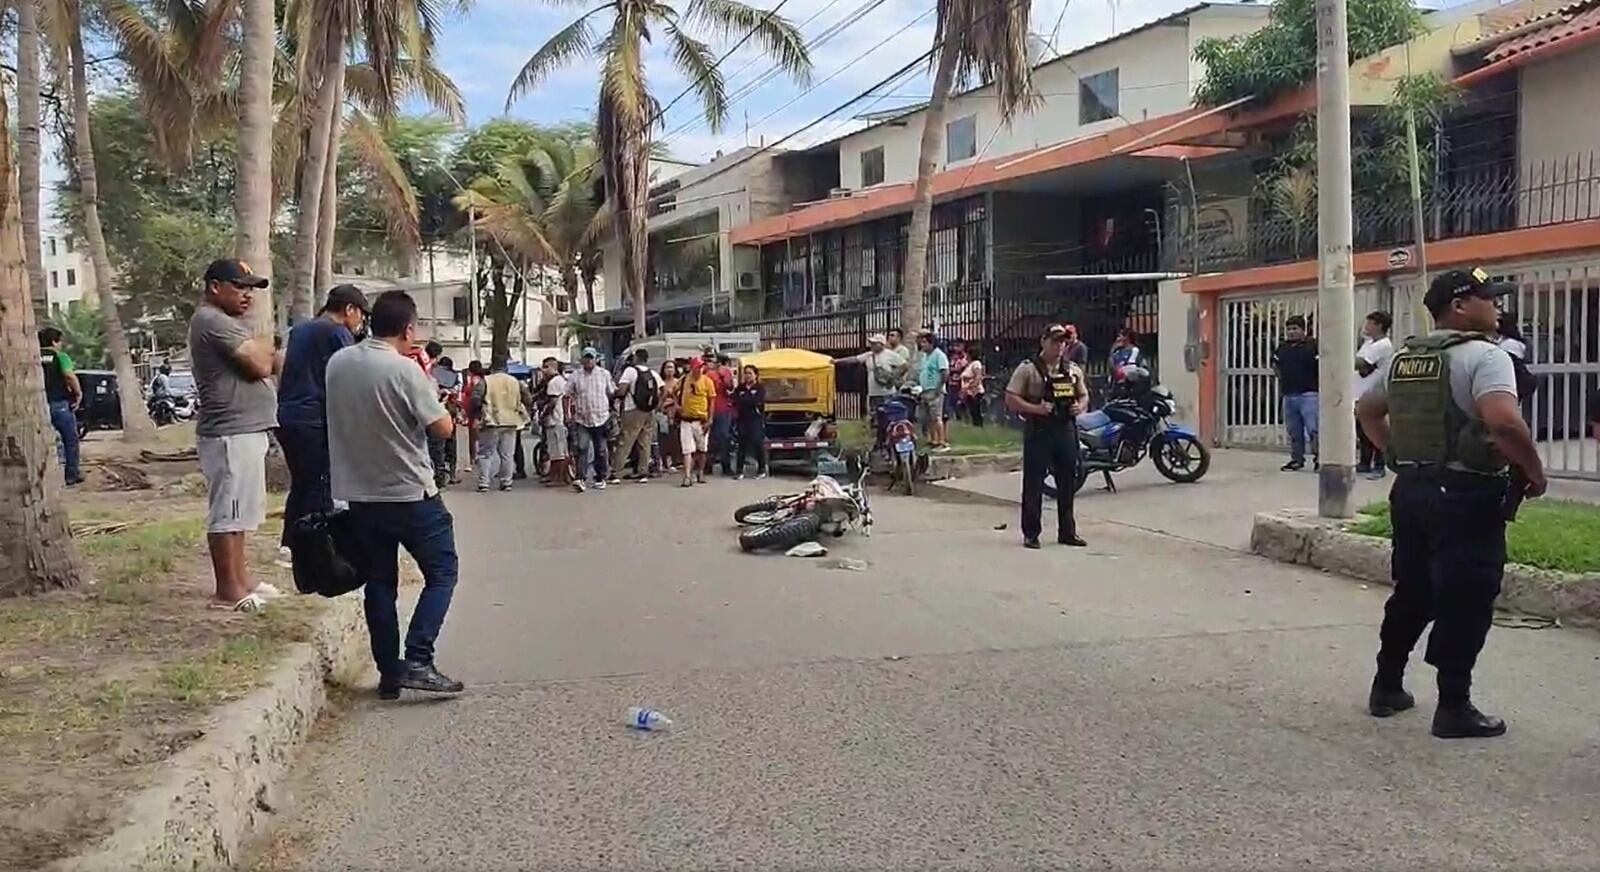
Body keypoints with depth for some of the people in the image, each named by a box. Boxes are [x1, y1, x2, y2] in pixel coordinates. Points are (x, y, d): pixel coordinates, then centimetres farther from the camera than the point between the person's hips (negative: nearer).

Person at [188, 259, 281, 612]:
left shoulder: (226, 321, 20)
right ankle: (228, 591, -2)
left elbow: (260, 361, 18)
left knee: (237, 512, 17)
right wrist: (263, 346, -1)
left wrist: (259, 351, -2)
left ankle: (240, 579, 25)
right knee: (227, 513, -6)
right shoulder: (213, 321, -15)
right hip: (230, 433, -11)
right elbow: (261, 364, -20)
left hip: (244, 429, 11)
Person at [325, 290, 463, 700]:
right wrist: (429, 383, -1)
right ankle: (418, 661, -6)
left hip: (360, 493, 6)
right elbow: (444, 428, -15)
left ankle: (389, 673, 15)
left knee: (379, 582, 13)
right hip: (410, 493, -6)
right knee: (441, 571, 6)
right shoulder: (405, 370, -17)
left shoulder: (338, 363, 2)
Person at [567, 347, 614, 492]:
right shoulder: (576, 375, 1)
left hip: (601, 418, 1)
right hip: (582, 419, -1)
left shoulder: (604, 374, 3)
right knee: (582, 449, -12)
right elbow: (568, 395, 6)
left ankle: (600, 478, 20)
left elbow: (611, 392, 13)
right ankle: (581, 479, -16)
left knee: (600, 451, 9)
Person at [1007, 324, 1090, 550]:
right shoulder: (1028, 369, -4)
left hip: (1066, 429, 5)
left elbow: (1084, 396, 22)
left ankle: (1067, 531, 20)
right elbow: (1011, 399, -8)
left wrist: (1080, 406, -2)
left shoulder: (1073, 369, 12)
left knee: (1067, 482, 10)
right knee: (1033, 483, -2)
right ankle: (1031, 533, 6)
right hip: (1039, 431, -5)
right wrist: (1036, 409, -20)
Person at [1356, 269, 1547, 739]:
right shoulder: (1483, 355, -13)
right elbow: (1504, 421, -28)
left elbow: (1367, 409, 24)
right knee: (1465, 603, 0)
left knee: (1410, 594, 17)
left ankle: (1387, 688, 25)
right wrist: (1535, 471, -14)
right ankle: (1454, 708, 6)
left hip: (1410, 488, 8)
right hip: (1466, 494, -8)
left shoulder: (1403, 358, 12)